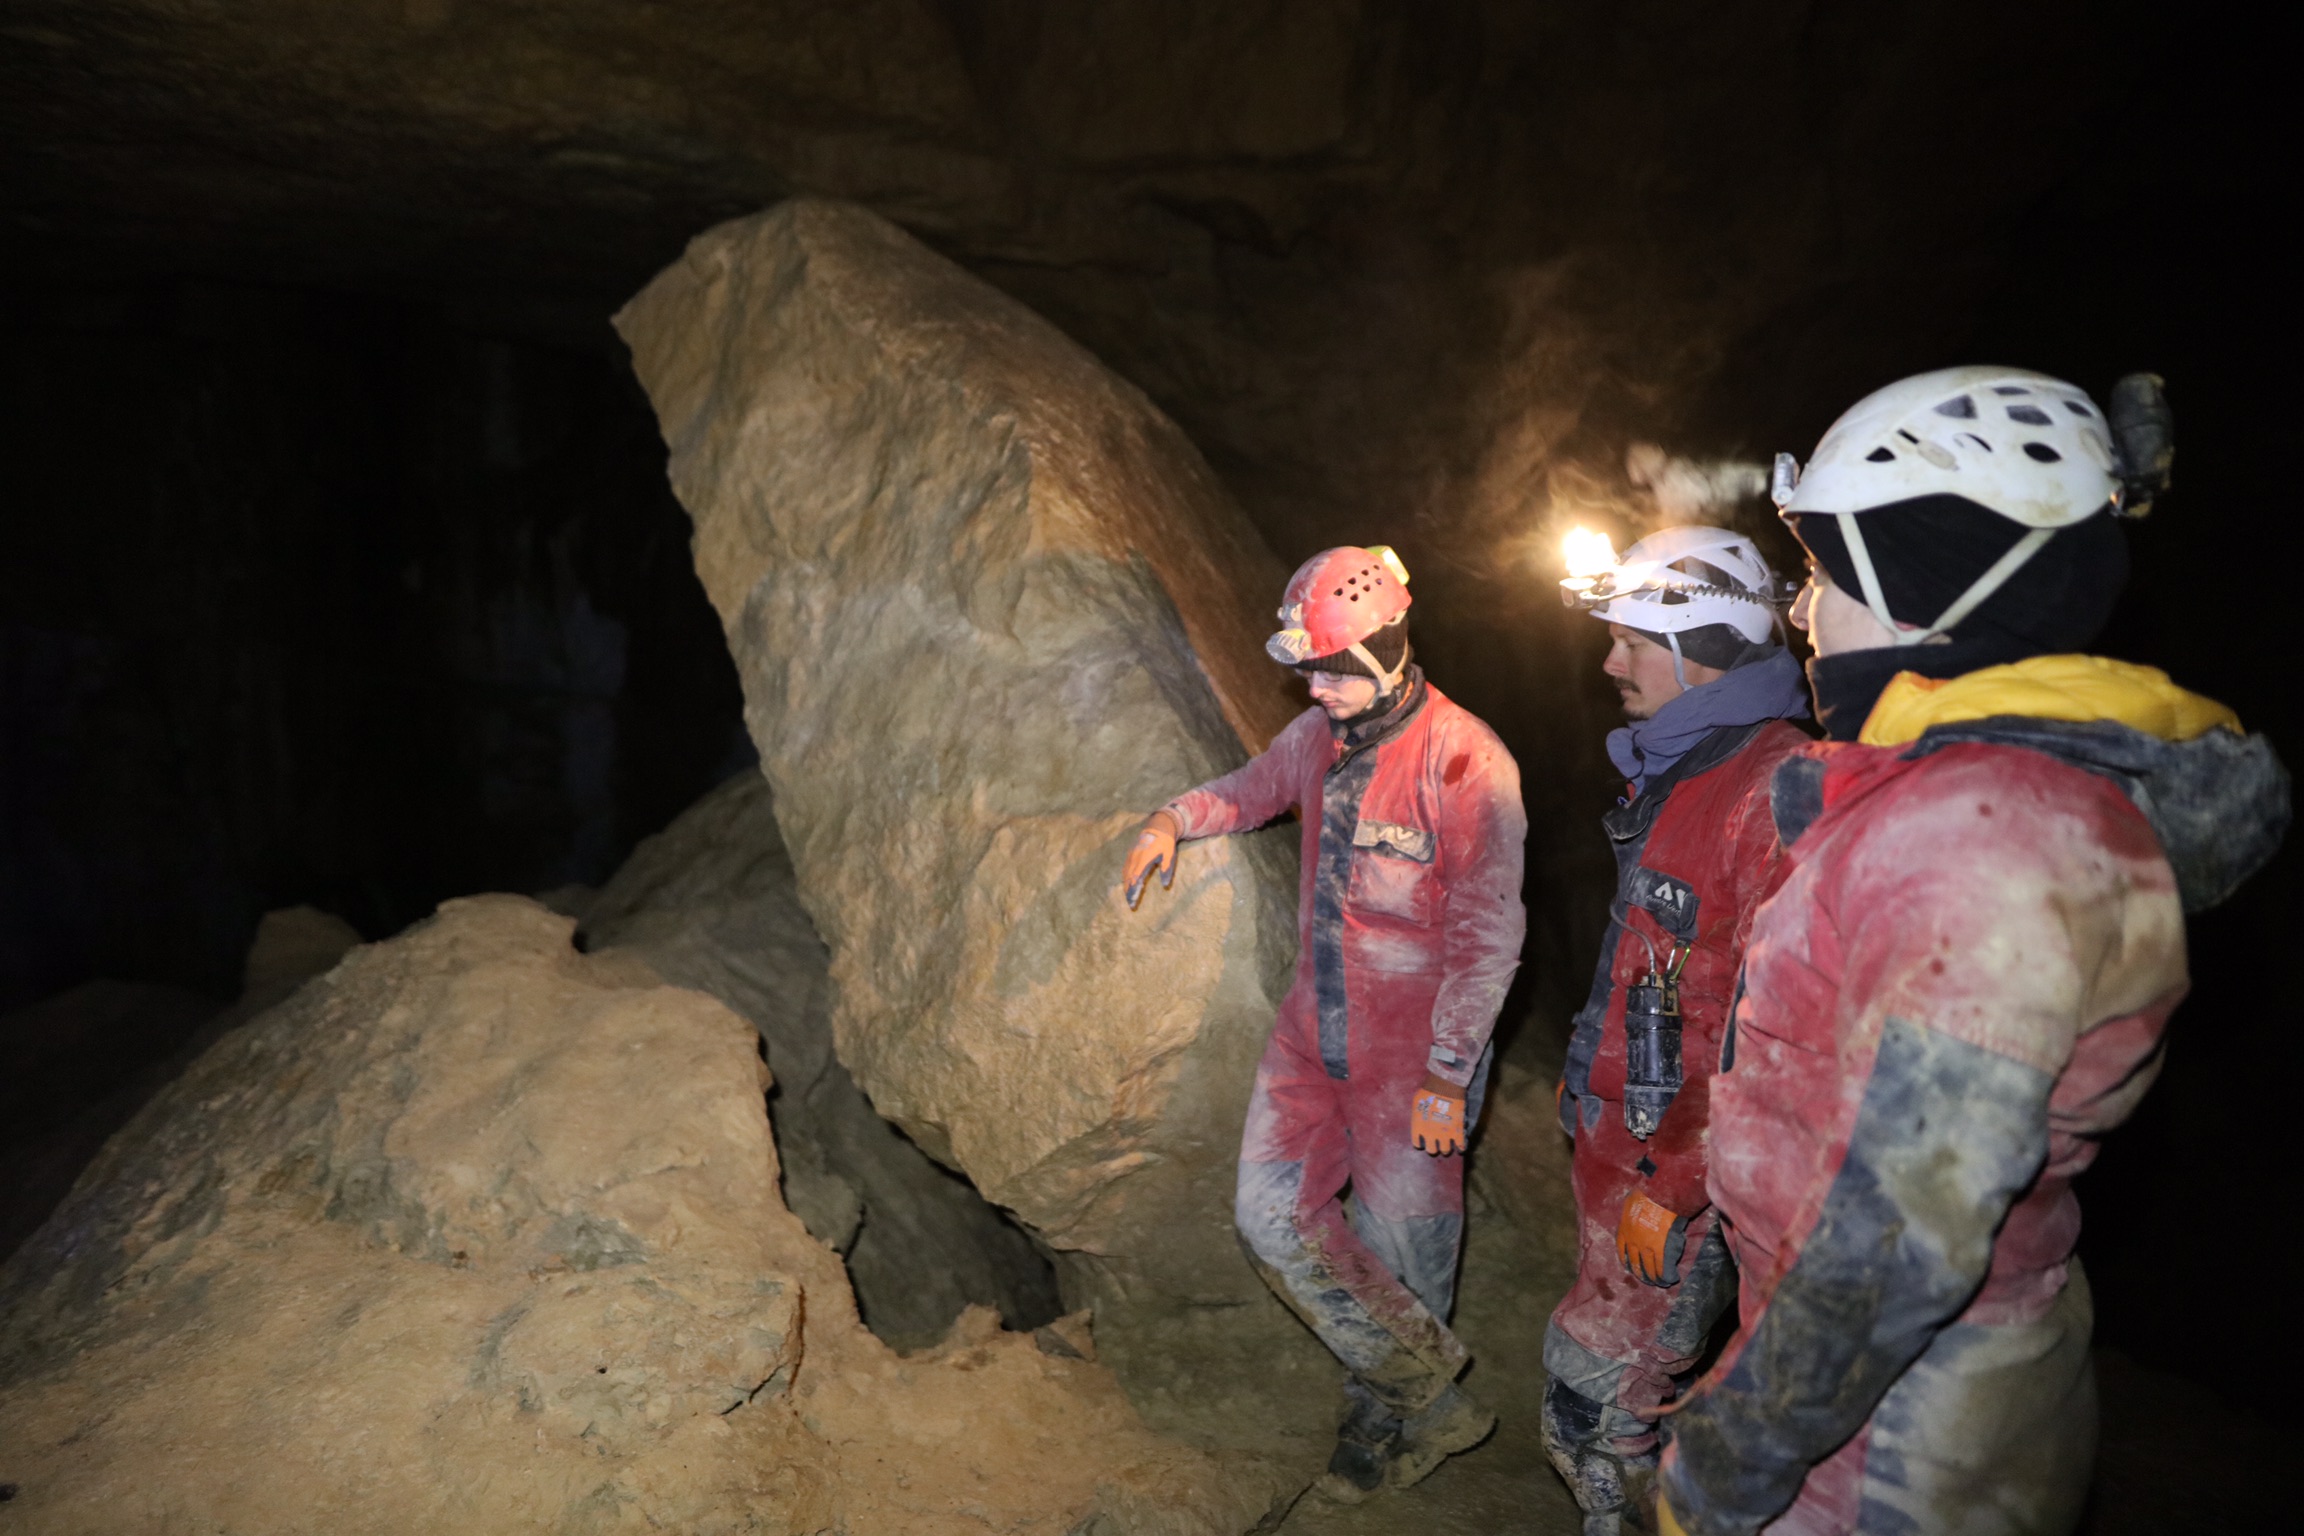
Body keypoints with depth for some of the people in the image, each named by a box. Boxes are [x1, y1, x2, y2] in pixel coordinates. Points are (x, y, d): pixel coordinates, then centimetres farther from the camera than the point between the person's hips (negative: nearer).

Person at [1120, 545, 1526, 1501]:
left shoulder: (1466, 762, -18)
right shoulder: (1319, 735, 2)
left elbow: (1488, 939, -17)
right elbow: (1256, 787, 24)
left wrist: (1446, 1077, -17)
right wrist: (1174, 818, 5)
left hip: (1412, 1057, -6)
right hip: (1312, 1032, 7)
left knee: (1400, 1254, 7)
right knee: (1274, 1215, 5)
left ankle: (1386, 1418, 35)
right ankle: (1432, 1394, 21)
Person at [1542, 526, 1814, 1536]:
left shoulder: (1777, 794, -24)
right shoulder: (1673, 770, 9)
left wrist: (1676, 1190, -22)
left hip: (1677, 1172, -9)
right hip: (1618, 1142, 9)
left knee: (1591, 1412, 0)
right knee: (1639, 1379, 23)